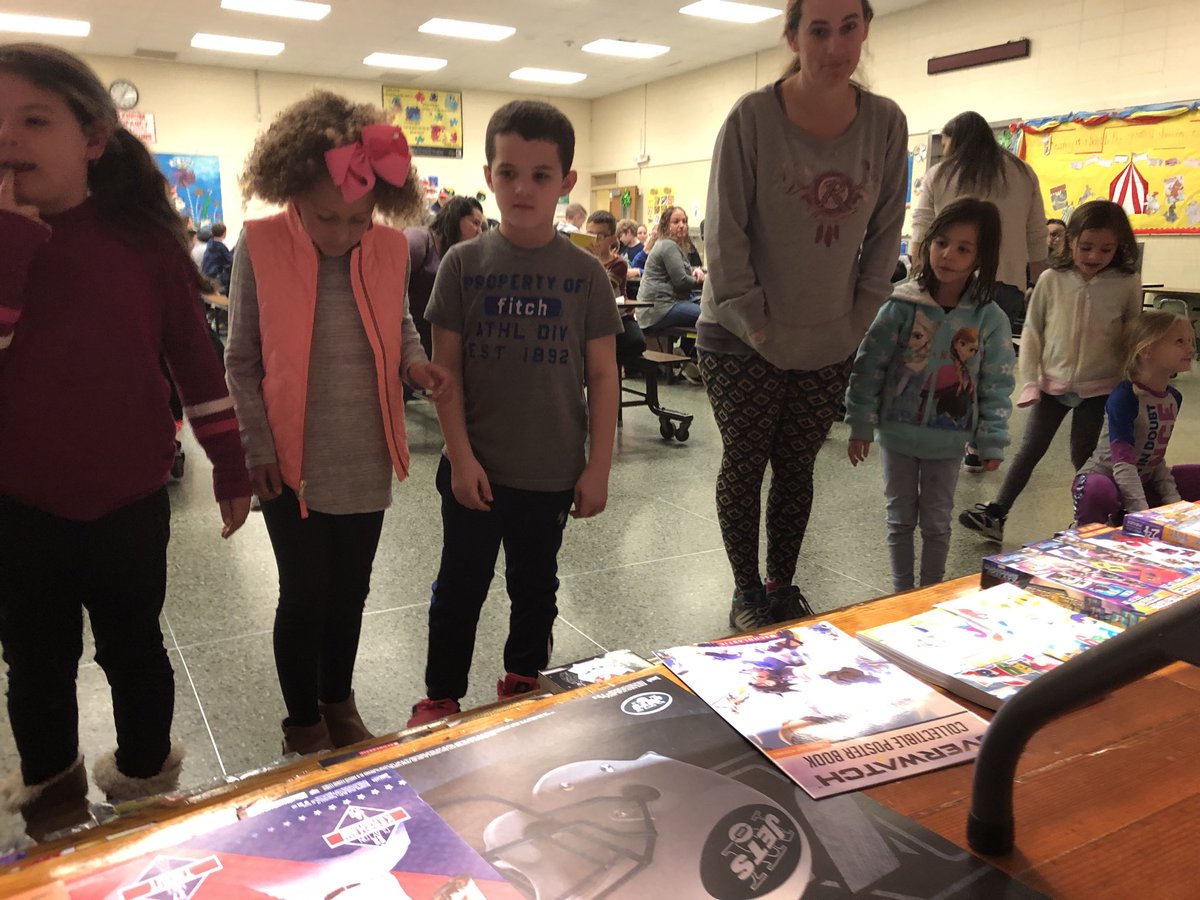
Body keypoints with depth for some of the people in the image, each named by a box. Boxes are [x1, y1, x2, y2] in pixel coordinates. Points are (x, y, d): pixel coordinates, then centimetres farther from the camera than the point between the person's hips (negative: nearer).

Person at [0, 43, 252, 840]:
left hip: (129, 500, -1)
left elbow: (196, 358, -2)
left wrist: (231, 469, 0)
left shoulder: (144, 238, -5)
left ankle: (146, 777, 41)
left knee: (132, 648, 17)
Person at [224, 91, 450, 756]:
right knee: (304, 599, 8)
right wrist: (258, 447, -7)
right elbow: (241, 361, -3)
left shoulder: (391, 250, -3)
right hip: (293, 465, -3)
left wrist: (414, 362, -8)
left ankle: (339, 702, 40)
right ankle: (303, 722, 32)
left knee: (350, 593, 16)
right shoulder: (260, 246, -9)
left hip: (366, 463, 3)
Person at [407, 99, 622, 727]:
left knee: (535, 584, 18)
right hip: (474, 468, 0)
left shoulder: (584, 273, -4)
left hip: (552, 470, 1)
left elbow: (602, 376, -2)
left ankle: (523, 684, 39)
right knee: (460, 585, 14)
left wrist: (598, 467, -4)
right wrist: (460, 457, -10)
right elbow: (445, 368, -4)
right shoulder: (463, 263, -5)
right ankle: (440, 696, 33)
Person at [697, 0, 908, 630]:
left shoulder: (885, 123, 1)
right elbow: (724, 231, -11)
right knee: (744, 464, 7)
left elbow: (884, 234, 6)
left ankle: (782, 585, 31)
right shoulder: (753, 116, -11)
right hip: (741, 340, -3)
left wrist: (860, 321, 2)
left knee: (797, 466, 13)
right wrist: (750, 319, -12)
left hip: (829, 343, 3)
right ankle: (747, 591, 25)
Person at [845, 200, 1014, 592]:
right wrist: (861, 425, -8)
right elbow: (869, 368, -8)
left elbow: (996, 385, -1)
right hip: (898, 432, 0)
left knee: (937, 521, 15)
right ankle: (901, 593, 29)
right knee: (901, 518, 14)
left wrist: (992, 442, -1)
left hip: (949, 439, 1)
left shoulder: (990, 319, -7)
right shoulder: (902, 306, -11)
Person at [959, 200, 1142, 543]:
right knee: (1030, 449, 5)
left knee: (1083, 456, 8)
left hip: (1098, 388, -1)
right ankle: (996, 515, 9)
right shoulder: (1051, 280, -6)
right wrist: (1030, 381, -4)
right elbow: (1032, 332, -1)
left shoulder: (1127, 285, -6)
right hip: (1052, 384, 1)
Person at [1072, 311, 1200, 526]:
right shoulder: (1123, 398, -20)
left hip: (1142, 482, 9)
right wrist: (1143, 514, -30)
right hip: (1104, 478, -9)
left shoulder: (1174, 398, 4)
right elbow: (1123, 463, -25)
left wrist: (1173, 500, -1)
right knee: (1097, 489, -42)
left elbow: (1156, 458, 11)